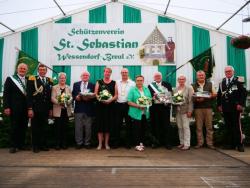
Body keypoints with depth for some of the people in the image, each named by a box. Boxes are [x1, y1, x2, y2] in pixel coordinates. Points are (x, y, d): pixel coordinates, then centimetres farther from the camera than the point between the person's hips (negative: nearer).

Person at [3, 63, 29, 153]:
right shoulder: (10, 79, 3)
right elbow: (6, 94, -2)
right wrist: (6, 107, -10)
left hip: (26, 108, 4)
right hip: (15, 108, -3)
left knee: (23, 127, 8)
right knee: (14, 127, 3)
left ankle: (21, 144, 19)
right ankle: (13, 146, 12)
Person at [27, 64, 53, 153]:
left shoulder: (50, 81, 10)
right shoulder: (32, 79, -2)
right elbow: (29, 95, -7)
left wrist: (50, 109, 9)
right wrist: (30, 109, -13)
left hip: (45, 109, 3)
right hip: (35, 108, -3)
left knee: (43, 127, 10)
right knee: (35, 127, 6)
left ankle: (43, 144, 20)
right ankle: (35, 146, 16)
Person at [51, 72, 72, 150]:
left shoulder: (68, 88, 14)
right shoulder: (54, 87, 6)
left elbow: (71, 97, 4)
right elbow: (52, 98, -4)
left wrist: (68, 102, -17)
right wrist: (59, 102, -22)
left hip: (66, 110, 2)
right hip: (58, 110, -2)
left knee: (64, 127, 6)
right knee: (58, 127, -1)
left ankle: (64, 143, 14)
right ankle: (57, 144, 7)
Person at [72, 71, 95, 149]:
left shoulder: (92, 85, 7)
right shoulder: (76, 84, 12)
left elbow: (94, 97, 1)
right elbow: (73, 95, 8)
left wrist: (89, 98, -17)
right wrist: (76, 97, -12)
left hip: (89, 109, -1)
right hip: (78, 109, 1)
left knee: (88, 127, 5)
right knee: (78, 127, 3)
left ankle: (87, 143, 15)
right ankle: (79, 143, 13)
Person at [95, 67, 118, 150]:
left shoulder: (114, 83, 7)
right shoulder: (99, 82, 8)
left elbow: (116, 95, 3)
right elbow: (95, 94, 2)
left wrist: (110, 100, -14)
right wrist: (100, 99, -16)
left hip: (110, 106, 1)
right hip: (100, 105, 0)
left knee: (108, 124, 4)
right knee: (100, 124, 0)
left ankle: (106, 143, 16)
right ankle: (100, 144, 9)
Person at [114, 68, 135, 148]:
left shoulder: (132, 83, 0)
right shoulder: (117, 82, 8)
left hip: (128, 105, -2)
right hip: (118, 105, 2)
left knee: (128, 124, 6)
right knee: (117, 124, 7)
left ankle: (128, 142, 17)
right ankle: (116, 142, 18)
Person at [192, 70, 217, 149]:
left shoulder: (210, 84, 12)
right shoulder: (193, 85, 8)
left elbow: (215, 94, 11)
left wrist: (211, 96, -11)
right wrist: (197, 99, -18)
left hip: (208, 107, 1)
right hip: (198, 107, -1)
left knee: (209, 126, 2)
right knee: (199, 126, 2)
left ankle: (209, 143, 8)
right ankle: (200, 143, 9)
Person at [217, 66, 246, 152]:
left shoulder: (238, 81, 2)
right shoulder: (222, 83, 15)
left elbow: (243, 92, -4)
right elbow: (219, 94, 14)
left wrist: (241, 104, -12)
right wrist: (219, 105, 5)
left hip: (235, 107, -4)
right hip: (225, 108, 4)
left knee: (237, 126, -2)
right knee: (228, 126, 6)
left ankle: (239, 144, 5)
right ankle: (230, 144, 13)